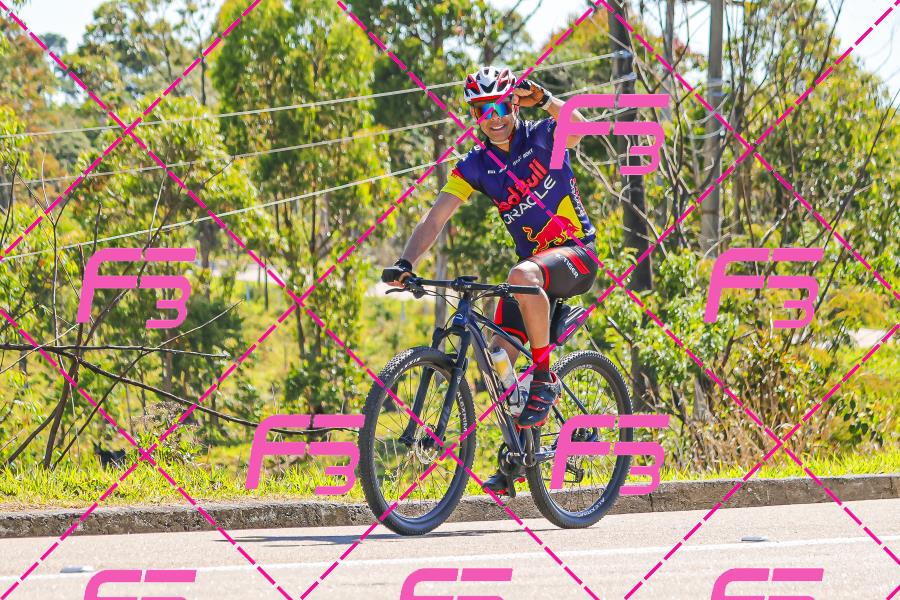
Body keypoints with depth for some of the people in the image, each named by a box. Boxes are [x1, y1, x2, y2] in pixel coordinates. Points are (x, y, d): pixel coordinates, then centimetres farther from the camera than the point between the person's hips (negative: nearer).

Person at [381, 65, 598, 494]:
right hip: (533, 261, 6)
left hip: (577, 254, -6)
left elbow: (579, 129, -34)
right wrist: (406, 263, -23)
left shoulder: (542, 137, -10)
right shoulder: (475, 166, 0)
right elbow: (435, 218, -7)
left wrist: (544, 100, -52)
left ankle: (545, 378, -24)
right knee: (497, 359, -6)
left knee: (523, 276, -38)